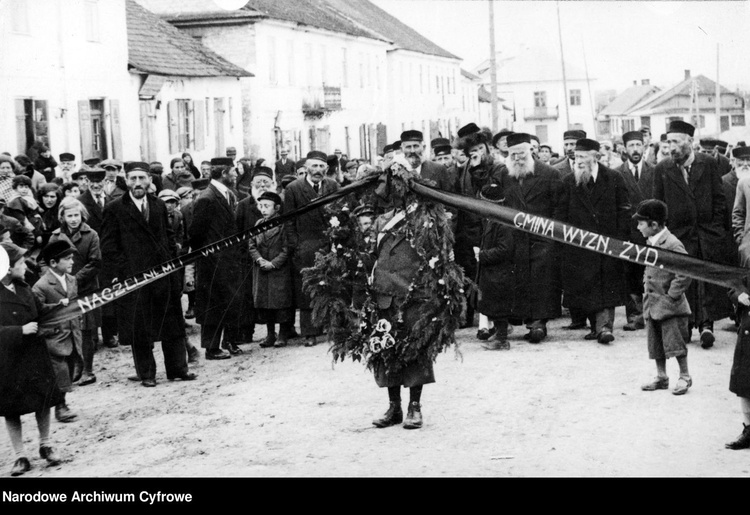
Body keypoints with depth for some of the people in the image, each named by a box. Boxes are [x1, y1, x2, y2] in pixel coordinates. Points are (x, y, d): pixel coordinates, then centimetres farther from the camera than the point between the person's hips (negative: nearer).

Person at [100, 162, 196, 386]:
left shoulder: (159, 206, 11)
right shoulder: (115, 210, -4)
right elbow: (108, 248, -5)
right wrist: (125, 271, -12)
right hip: (134, 279, -4)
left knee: (173, 324, 9)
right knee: (140, 329, 3)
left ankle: (177, 368, 18)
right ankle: (145, 374, 13)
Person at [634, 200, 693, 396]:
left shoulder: (672, 244, -18)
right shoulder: (650, 244, 9)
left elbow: (685, 271, -23)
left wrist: (672, 294, -19)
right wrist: (646, 286, 12)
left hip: (669, 305, -8)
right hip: (651, 304, 8)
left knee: (674, 343, -3)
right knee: (656, 345, 13)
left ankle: (685, 377, 10)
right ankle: (661, 378, 23)